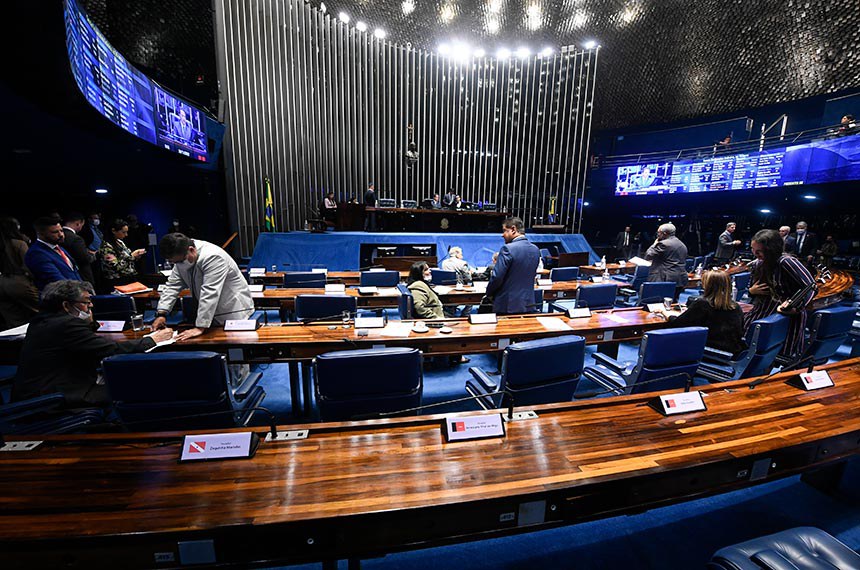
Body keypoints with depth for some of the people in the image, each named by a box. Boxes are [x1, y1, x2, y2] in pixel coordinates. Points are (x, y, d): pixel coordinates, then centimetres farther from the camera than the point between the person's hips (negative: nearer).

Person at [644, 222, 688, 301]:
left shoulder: (664, 244, -12)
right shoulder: (682, 245, 18)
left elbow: (648, 256, -10)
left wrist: (654, 244, 5)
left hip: (666, 280, -9)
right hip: (681, 280, 9)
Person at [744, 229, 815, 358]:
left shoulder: (785, 262, -16)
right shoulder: (756, 264, 4)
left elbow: (810, 288, -17)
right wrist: (751, 291, -5)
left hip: (787, 317, -6)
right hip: (762, 312, 6)